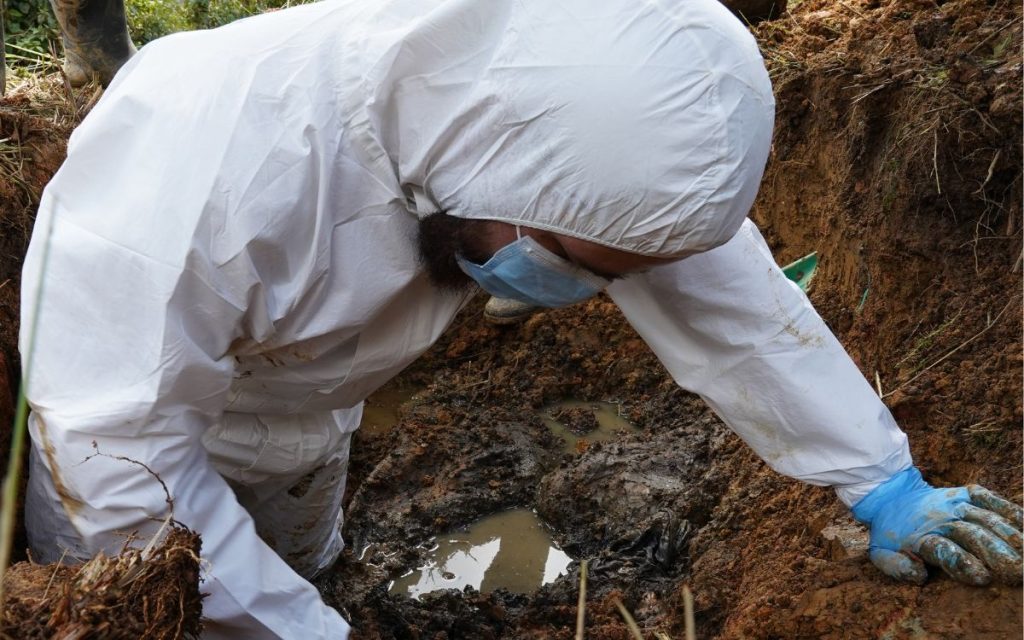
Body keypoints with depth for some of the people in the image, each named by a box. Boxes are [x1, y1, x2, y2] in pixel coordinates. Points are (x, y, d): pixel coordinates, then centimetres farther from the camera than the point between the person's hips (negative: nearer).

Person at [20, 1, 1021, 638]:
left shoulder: (553, 102, -26)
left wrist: (884, 485, -13)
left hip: (306, 417, 5)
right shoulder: (207, 165, -43)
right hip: (126, 398, -4)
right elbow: (115, 454, -35)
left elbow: (724, 294, -19)